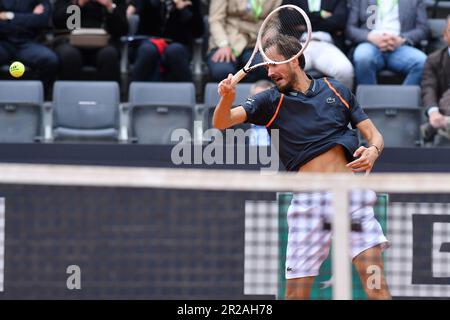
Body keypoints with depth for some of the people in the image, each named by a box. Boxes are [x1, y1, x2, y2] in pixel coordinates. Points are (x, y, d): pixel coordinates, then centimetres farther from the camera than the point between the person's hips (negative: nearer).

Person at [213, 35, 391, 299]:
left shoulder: (337, 91, 13)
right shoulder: (271, 101, 10)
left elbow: (373, 134, 14)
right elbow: (221, 122, 1)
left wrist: (373, 151, -9)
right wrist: (227, 98, -21)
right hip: (309, 199, 0)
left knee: (373, 273, -14)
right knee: (296, 291, -3)